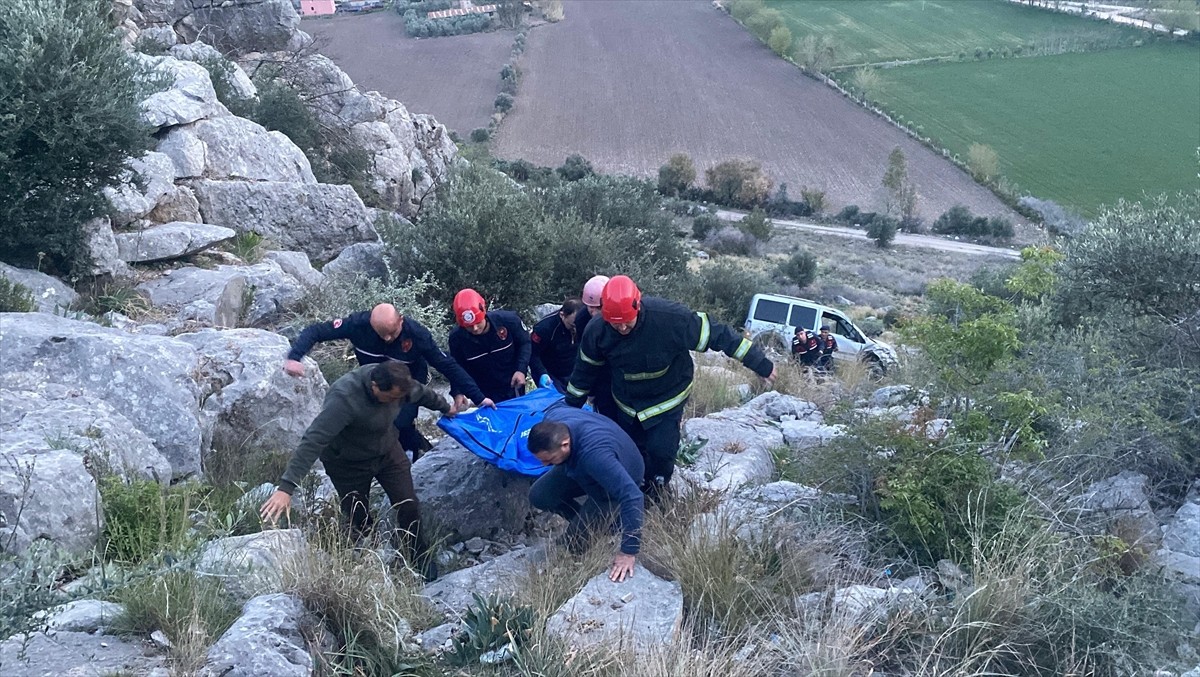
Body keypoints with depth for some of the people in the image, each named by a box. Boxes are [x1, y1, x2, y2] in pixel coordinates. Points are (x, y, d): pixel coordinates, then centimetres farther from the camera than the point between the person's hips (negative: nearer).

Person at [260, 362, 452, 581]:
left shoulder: (398, 383, -19)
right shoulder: (344, 398, -39)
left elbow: (421, 393, 5)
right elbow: (313, 441, -45)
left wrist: (445, 407, 25)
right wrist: (286, 487, -51)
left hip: (388, 450, 5)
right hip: (348, 463, -5)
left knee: (409, 507, 4)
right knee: (359, 522, 3)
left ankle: (421, 562, 26)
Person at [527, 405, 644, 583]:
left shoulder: (595, 454, -48)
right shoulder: (551, 419, -27)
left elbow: (632, 495, -48)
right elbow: (556, 407, 1)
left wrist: (628, 552, -44)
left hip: (618, 479, -7)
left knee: (575, 541, -10)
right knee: (538, 496, -6)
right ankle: (584, 519, 17)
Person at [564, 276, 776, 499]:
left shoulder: (670, 317, -36)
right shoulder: (596, 331, -23)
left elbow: (717, 335, -27)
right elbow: (585, 371, -4)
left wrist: (761, 364, -23)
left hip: (667, 399, -3)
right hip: (627, 403, 3)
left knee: (661, 450, -12)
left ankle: (655, 495, 18)